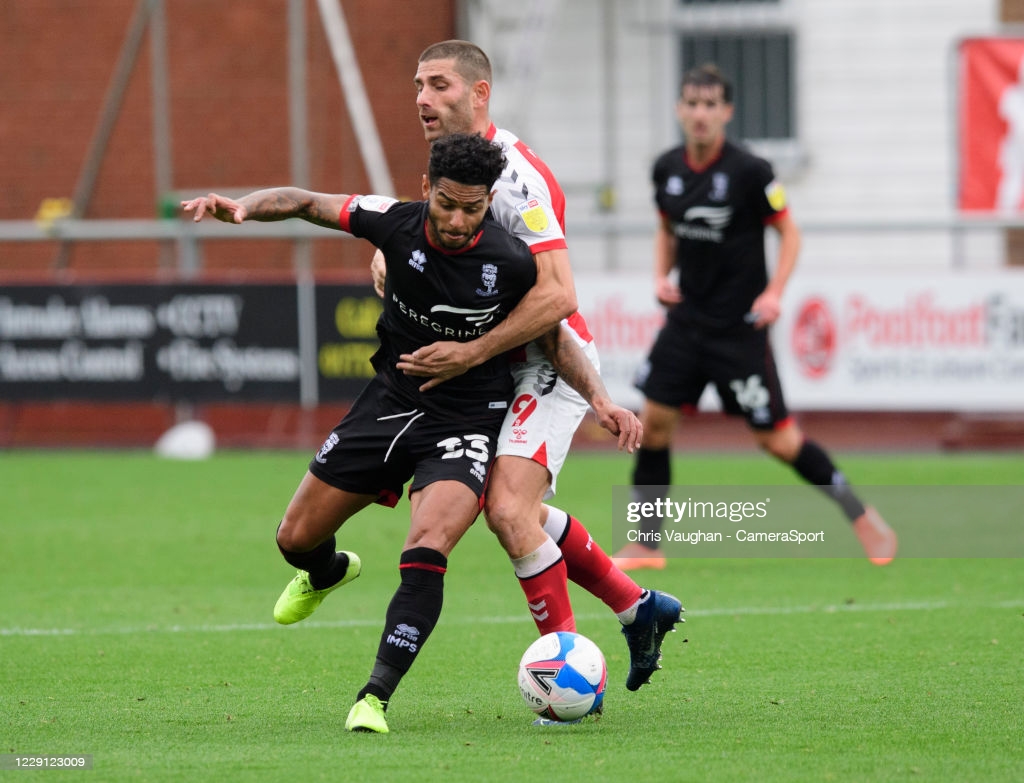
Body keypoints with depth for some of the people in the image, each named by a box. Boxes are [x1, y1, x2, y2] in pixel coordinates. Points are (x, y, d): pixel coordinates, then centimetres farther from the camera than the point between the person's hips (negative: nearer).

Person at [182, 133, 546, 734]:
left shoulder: (511, 262, -19)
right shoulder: (397, 223, -14)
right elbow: (308, 204, -3)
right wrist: (242, 206, -20)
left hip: (466, 423, -4)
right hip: (390, 401, 4)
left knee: (426, 550, -28)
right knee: (296, 539, 12)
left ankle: (375, 700, -24)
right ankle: (327, 573, 51)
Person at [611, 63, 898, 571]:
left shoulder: (750, 172, -14)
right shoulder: (668, 169, 2)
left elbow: (789, 232, -6)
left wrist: (774, 292, -18)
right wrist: (661, 277, 2)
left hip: (739, 325, -5)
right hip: (688, 318, 5)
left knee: (775, 437, -4)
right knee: (653, 420, -1)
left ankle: (861, 518, 13)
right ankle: (646, 544, 9)